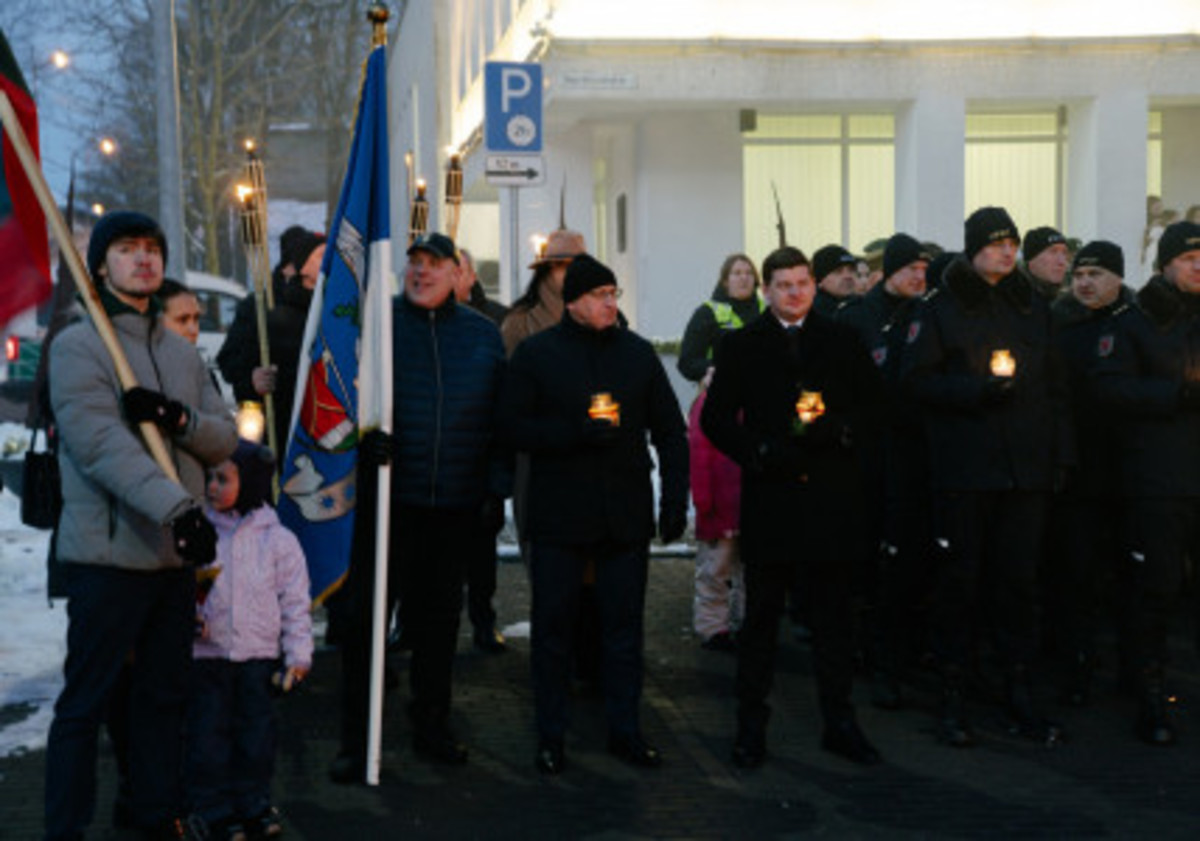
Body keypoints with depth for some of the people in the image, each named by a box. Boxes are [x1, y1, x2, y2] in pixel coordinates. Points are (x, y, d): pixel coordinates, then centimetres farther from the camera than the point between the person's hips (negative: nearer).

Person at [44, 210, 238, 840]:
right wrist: (179, 507, -31)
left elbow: (226, 438, 10)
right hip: (108, 553, -6)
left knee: (166, 693, 15)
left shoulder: (183, 354, 16)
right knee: (85, 702, 0)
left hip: (178, 553, 7)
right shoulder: (76, 346, -6)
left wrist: (179, 418, -13)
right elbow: (101, 443, -19)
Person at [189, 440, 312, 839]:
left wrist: (298, 655, -2)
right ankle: (214, 809, 13)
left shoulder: (278, 540, -1)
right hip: (206, 653, 0)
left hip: (259, 654, 0)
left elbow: (295, 602, 2)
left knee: (256, 731, 8)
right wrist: (189, 614, -12)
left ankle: (254, 803, 22)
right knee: (209, 733, 2)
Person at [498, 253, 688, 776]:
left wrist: (674, 500, 1)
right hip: (558, 514, -2)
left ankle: (624, 730, 20)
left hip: (626, 515, 2)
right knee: (553, 628, 5)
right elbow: (514, 428, -5)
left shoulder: (638, 353, 8)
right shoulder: (536, 354, 0)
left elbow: (670, 431, 9)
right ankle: (550, 736, 16)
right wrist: (577, 432, -17)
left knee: (624, 626, 8)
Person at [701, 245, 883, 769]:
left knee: (833, 614, 8)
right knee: (761, 617, 6)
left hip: (831, 496, 1)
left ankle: (839, 723, 18)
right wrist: (761, 454, -12)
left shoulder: (842, 341, 10)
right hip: (769, 497, -1)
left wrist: (839, 432, -12)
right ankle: (751, 726, 15)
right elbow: (716, 419, 3)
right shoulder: (742, 346, 6)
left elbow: (873, 406, 8)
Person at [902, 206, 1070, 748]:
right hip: (964, 469, -4)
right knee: (961, 579, 1)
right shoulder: (940, 308, 0)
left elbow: (1055, 385, 16)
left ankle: (1019, 694, 15)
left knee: (1017, 579, 6)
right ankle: (951, 697, 10)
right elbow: (917, 380, -5)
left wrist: (1062, 454, 8)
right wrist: (975, 389, -18)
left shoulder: (1032, 307, 14)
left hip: (1027, 470, 4)